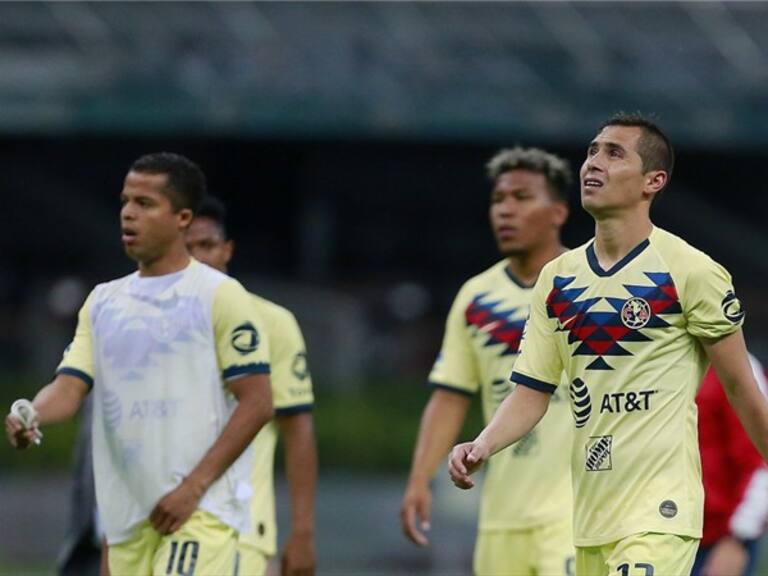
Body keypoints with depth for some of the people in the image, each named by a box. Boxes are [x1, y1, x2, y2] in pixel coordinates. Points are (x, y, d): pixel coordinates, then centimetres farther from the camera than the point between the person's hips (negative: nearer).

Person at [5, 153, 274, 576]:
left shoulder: (218, 296, -4)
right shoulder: (103, 301, 14)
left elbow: (256, 403, -8)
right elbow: (70, 386, 7)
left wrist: (193, 487, -15)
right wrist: (29, 417, -17)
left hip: (202, 510, -7)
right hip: (126, 515, 7)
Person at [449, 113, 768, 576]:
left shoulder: (692, 272, -7)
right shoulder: (557, 278, 10)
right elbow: (532, 391, 10)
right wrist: (482, 447, -7)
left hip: (661, 513, -6)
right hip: (591, 515, 6)